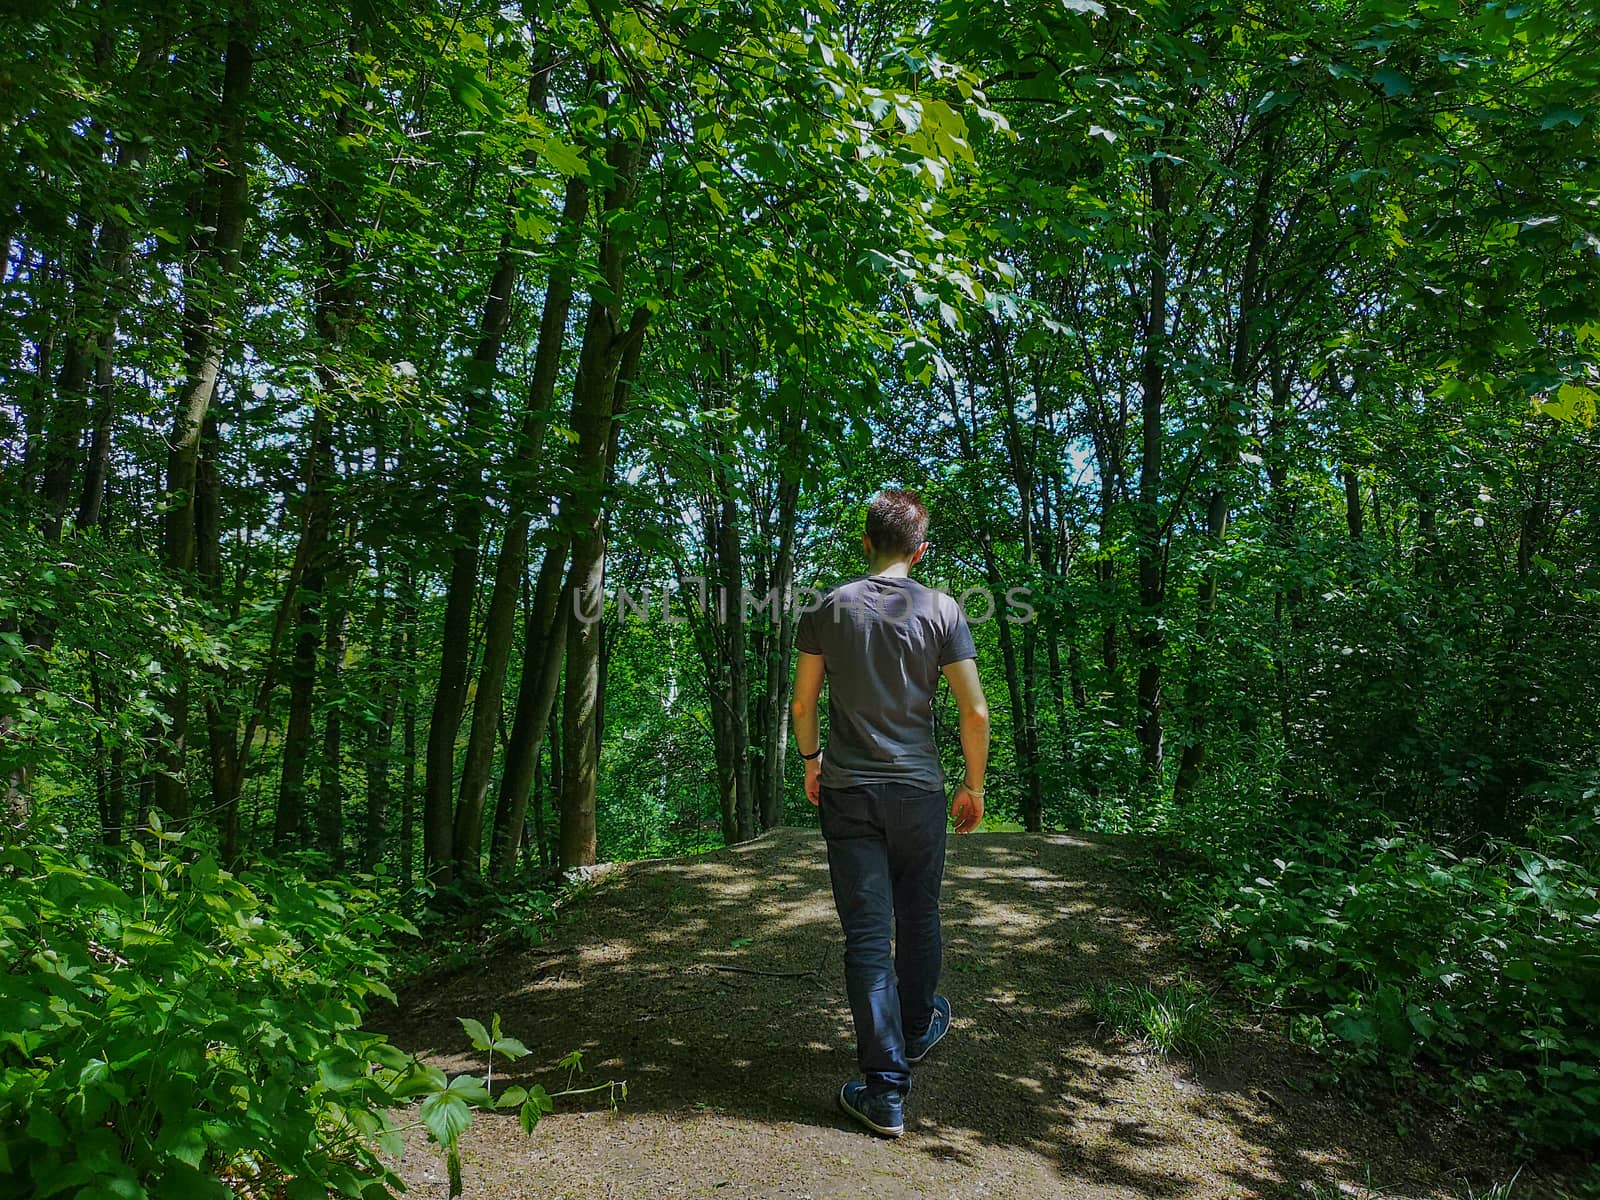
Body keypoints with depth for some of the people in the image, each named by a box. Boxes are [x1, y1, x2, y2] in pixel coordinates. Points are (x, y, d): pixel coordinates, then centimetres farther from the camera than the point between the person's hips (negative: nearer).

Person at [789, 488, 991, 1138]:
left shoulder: (828, 609, 0)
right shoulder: (941, 610, -4)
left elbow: (802, 704, 4)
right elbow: (975, 713, -7)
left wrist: (811, 761, 21)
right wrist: (973, 785, 6)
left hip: (846, 790, 0)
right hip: (917, 789, 0)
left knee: (866, 934, 3)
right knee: (918, 919, 20)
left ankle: (885, 1089, 6)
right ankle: (917, 1029, 43)